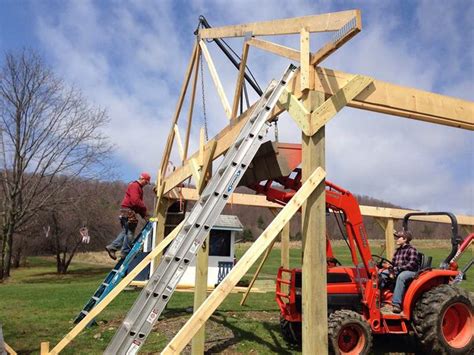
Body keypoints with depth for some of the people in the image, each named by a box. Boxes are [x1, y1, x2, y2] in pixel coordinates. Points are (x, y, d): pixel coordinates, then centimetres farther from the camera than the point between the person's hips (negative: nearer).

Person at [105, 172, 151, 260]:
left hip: (128, 211, 10)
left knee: (126, 231, 11)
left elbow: (139, 201, 23)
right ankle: (125, 252, 0)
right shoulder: (134, 186, -10)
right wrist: (144, 208, -9)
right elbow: (135, 201, -22)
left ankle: (112, 247, 10)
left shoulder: (139, 187, 22)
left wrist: (143, 215, 13)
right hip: (128, 211, -10)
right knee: (130, 231, -6)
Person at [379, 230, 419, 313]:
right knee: (382, 274, -14)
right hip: (398, 272, 8)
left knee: (401, 276, -39)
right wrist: (389, 266, -8)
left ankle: (396, 305, -43)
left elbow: (411, 265, -18)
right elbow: (394, 264, 15)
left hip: (411, 272, -8)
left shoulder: (411, 250, -7)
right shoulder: (398, 250, 16)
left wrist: (396, 269, -22)